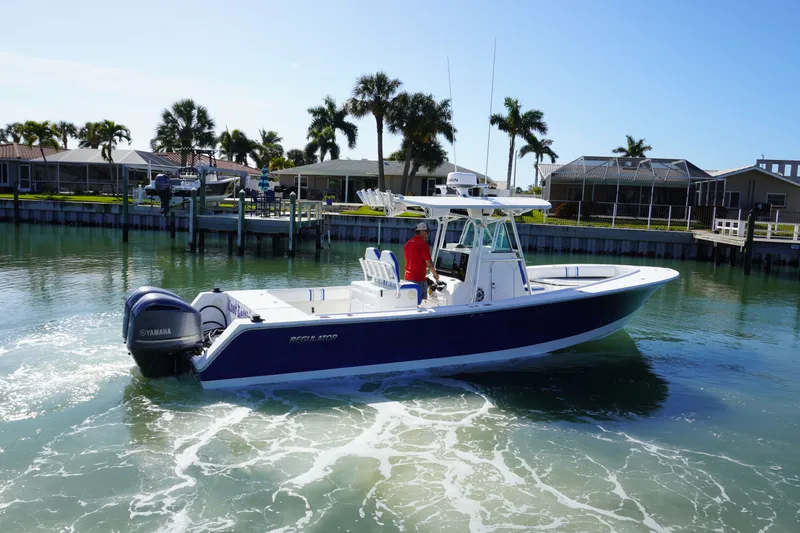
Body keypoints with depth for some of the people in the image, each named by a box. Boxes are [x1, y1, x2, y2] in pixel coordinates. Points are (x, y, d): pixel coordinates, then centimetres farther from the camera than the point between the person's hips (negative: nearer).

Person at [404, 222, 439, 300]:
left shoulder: (407, 243, 10)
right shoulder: (423, 244, -14)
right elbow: (428, 263, -14)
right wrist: (435, 274, 3)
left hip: (407, 277, 8)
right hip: (418, 279, -8)